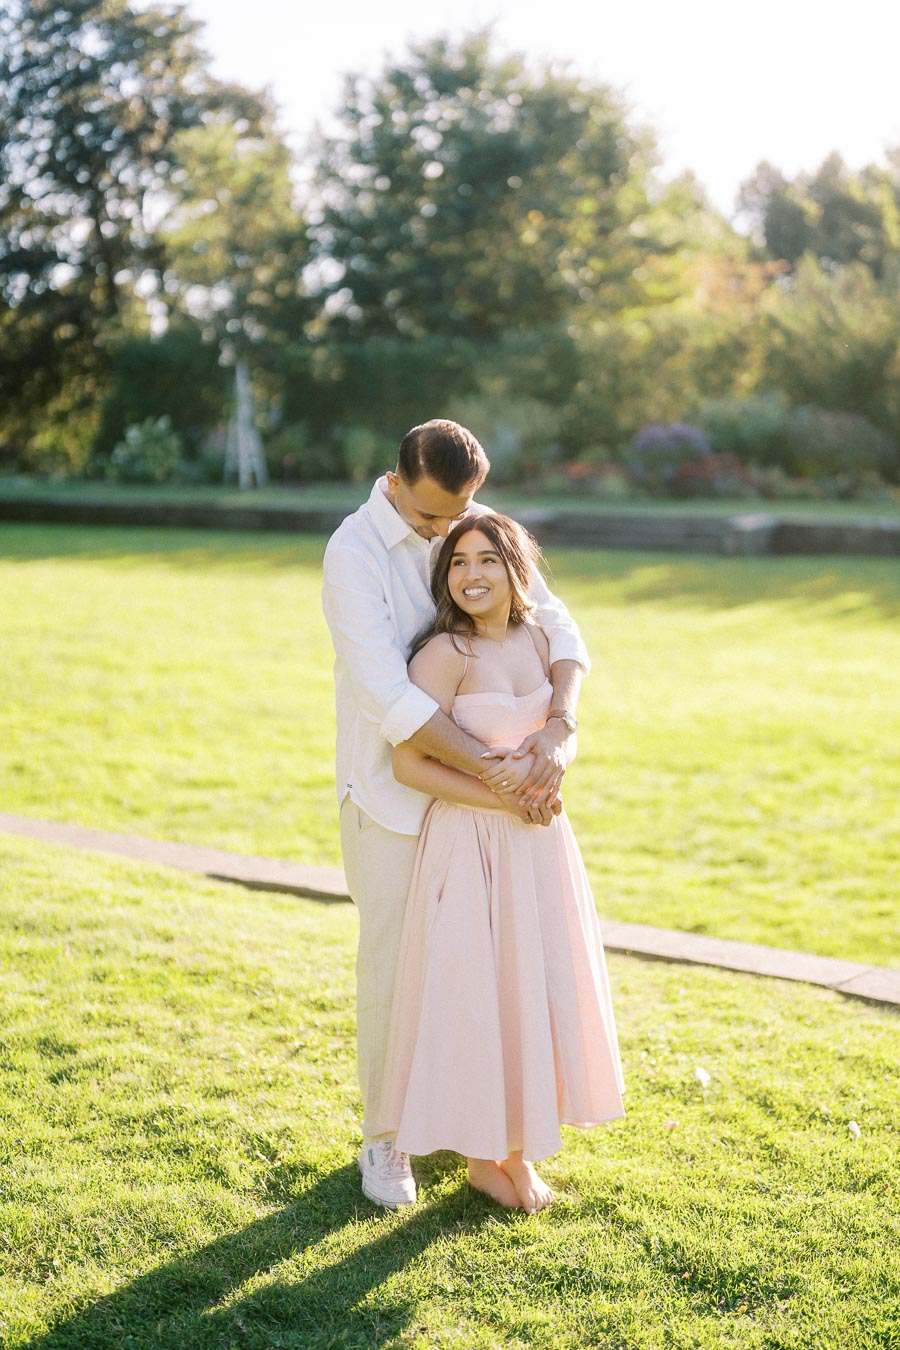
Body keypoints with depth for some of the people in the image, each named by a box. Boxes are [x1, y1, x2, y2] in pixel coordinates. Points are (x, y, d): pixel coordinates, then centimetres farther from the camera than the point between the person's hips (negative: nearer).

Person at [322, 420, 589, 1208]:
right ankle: (386, 1139, 20)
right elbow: (389, 699, -26)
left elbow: (555, 625, -3)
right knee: (392, 965, 3)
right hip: (393, 793, -5)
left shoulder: (484, 530, 0)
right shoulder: (355, 552, -18)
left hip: (473, 788, 5)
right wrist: (496, 770, -28)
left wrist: (560, 727, -21)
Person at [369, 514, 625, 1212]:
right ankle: (483, 1159, 21)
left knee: (537, 989, 13)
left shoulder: (537, 640, 4)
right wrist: (502, 799, -18)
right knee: (476, 994, 2)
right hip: (472, 844, -6)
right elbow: (408, 763, -19)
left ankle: (519, 1148, 29)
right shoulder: (444, 654, -16)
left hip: (540, 841, 7)